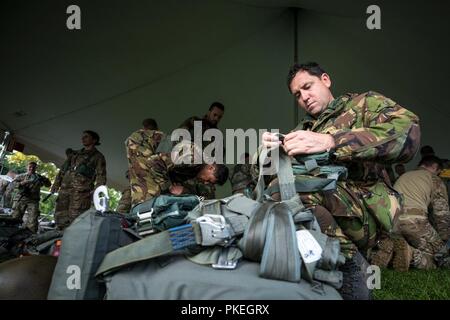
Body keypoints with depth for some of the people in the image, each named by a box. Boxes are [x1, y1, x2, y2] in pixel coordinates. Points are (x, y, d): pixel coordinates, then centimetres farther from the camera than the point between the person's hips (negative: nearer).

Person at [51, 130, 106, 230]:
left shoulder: (98, 157, 9)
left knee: (75, 220, -13)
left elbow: (101, 176, -2)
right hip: (64, 189, 6)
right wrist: (55, 185, 13)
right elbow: (62, 170, 27)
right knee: (60, 217, 1)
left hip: (81, 192, -6)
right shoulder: (74, 154, 27)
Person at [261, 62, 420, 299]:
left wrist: (329, 142, -21)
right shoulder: (303, 128, 27)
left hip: (363, 207, -6)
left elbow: (407, 133, -12)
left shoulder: (366, 103, 12)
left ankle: (347, 258, -14)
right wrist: (274, 152, -6)